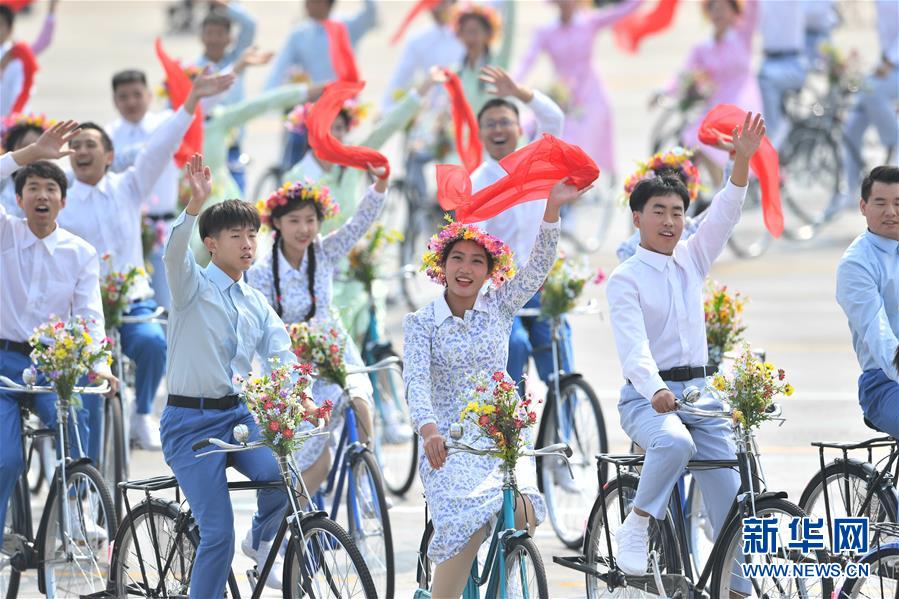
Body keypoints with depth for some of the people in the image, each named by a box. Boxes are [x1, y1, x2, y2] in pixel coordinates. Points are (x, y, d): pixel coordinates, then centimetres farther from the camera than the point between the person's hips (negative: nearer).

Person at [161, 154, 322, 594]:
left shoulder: (256, 304, 13)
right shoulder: (193, 288, -2)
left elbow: (284, 356, 3)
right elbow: (175, 253, -23)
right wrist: (195, 203, -41)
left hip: (240, 414, 4)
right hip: (192, 421, -4)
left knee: (280, 476, -24)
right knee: (218, 534, -14)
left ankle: (265, 543, 7)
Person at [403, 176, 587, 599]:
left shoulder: (499, 309, 10)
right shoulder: (421, 322, 3)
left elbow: (538, 267, -2)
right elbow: (416, 379, -12)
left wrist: (553, 208, -16)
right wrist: (428, 428, -31)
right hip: (447, 444, -2)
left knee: (522, 511, -29)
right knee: (470, 521, -30)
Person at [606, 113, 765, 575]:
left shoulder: (691, 261, 13)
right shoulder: (626, 279, -4)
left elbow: (725, 214, 0)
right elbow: (632, 345, -19)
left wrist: (743, 158, -16)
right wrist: (656, 390, -37)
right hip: (647, 397, -5)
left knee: (732, 501, -4)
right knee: (675, 442, -38)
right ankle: (636, 528, -20)